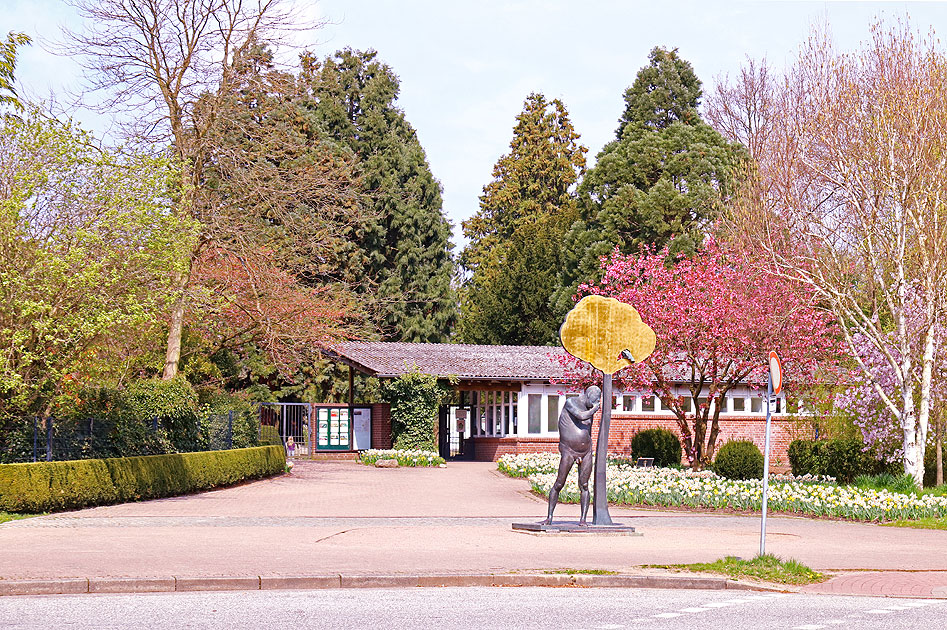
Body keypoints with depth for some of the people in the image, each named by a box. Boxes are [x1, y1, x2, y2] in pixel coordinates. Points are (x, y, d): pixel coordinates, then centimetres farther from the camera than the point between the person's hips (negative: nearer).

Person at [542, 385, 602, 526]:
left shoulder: (590, 410, 14)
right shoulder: (570, 402, -6)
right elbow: (582, 416, -23)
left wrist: (587, 452, 13)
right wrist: (595, 408, -7)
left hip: (586, 451, 6)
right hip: (568, 451, -6)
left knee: (584, 485, -1)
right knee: (559, 484, -5)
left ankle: (583, 519, 1)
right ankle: (549, 517, 5)